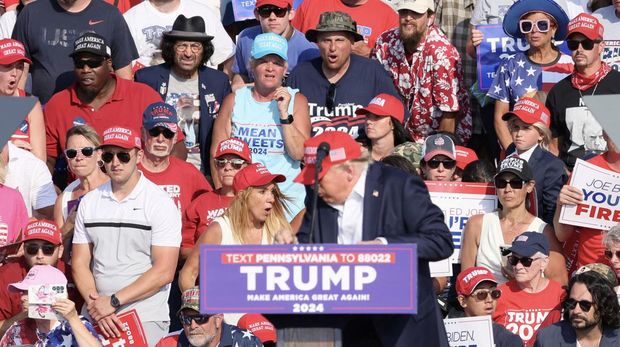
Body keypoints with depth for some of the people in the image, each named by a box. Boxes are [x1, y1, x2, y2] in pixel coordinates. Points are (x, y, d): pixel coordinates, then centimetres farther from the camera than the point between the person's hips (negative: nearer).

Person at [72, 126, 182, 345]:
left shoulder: (160, 203, -5)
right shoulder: (89, 202, 9)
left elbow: (164, 272, -12)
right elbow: (80, 263, 7)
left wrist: (114, 301, -15)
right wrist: (95, 304, -10)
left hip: (146, 318, -4)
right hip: (97, 316, 4)